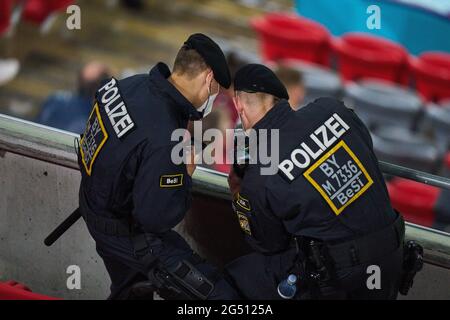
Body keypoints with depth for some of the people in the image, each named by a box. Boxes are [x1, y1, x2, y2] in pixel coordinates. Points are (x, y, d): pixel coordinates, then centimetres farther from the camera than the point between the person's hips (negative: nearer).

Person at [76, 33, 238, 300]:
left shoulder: (134, 85, -11)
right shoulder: (163, 140, -36)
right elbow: (157, 218, -28)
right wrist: (186, 175, -14)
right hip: (129, 234, -9)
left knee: (131, 293, 32)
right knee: (219, 296, -8)